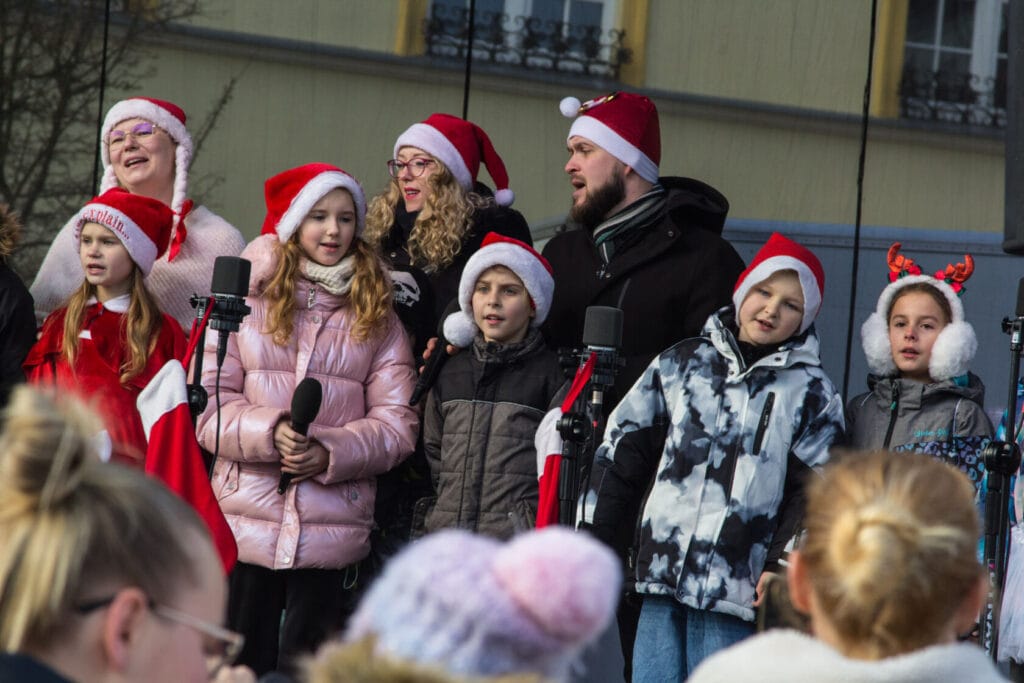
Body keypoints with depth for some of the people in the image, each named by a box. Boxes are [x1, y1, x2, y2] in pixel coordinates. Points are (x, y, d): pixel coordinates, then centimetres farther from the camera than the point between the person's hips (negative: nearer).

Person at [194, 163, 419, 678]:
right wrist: (270, 432, -17)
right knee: (242, 665, 3)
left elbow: (397, 422, 3)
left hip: (332, 532, 1)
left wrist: (331, 452, -14)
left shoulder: (377, 316, 8)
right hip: (245, 523, 0)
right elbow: (208, 401, 0)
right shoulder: (247, 299, 5)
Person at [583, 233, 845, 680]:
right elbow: (622, 451, 14)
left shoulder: (811, 392, 6)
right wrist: (590, 538, 10)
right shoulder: (678, 365, 12)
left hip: (734, 588, -3)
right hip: (661, 575, 3)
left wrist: (782, 567, -9)